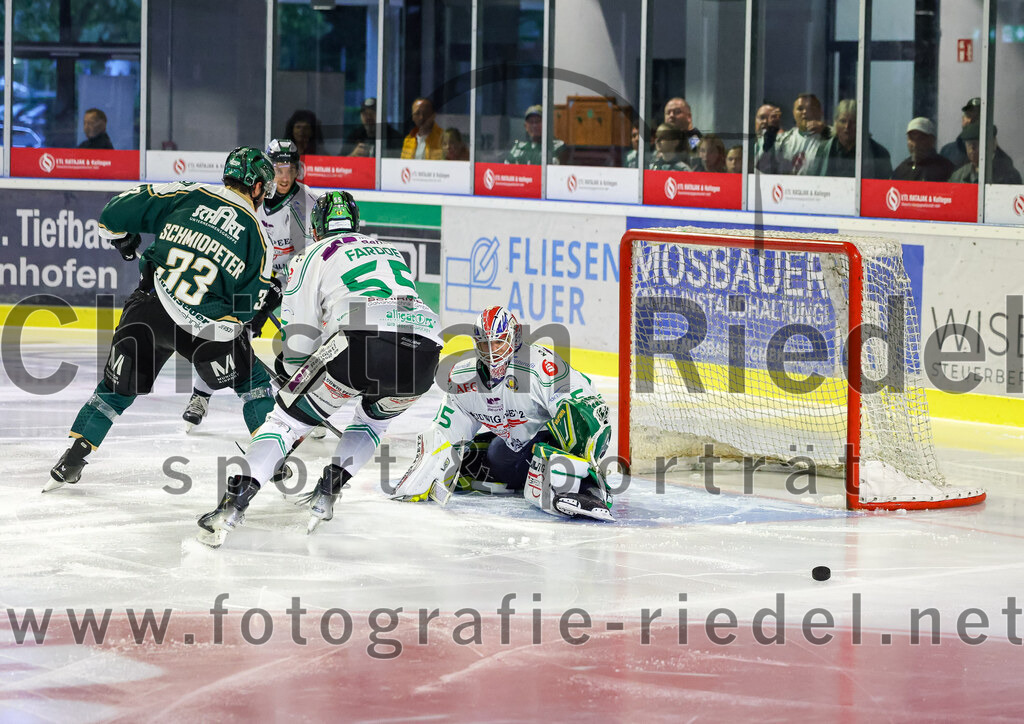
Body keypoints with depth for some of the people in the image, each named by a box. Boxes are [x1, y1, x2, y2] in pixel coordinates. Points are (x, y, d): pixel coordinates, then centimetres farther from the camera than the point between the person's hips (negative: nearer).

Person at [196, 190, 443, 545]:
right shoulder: (390, 251, 38)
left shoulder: (312, 257, 22)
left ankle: (235, 503, -5)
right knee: (375, 416, 35)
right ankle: (327, 492, 21)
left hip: (361, 342, -4)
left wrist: (294, 377, 35)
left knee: (289, 416, 10)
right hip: (425, 348, 4)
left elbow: (300, 338, 17)